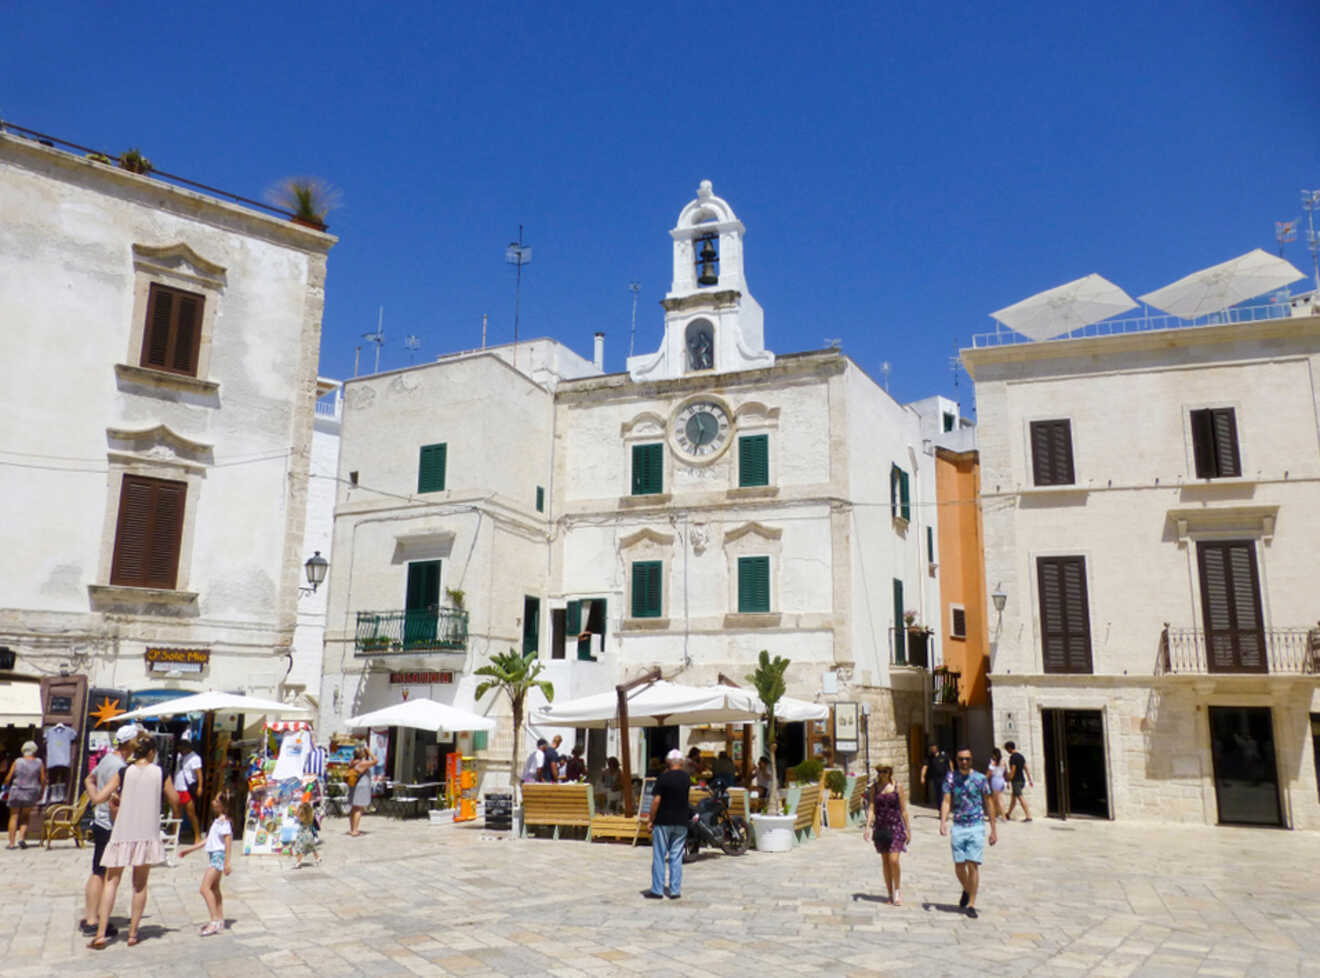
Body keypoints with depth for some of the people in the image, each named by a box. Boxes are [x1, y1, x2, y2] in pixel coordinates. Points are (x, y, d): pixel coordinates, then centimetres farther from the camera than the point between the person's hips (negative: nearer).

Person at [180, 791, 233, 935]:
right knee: (214, 888, 14)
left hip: (219, 855, -11)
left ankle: (215, 920, -14)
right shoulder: (217, 820, 15)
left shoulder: (224, 821, -16)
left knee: (205, 888, -14)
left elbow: (228, 841, -20)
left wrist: (227, 862, -24)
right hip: (213, 856, 11)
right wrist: (189, 850, 25)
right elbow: (207, 840, 23)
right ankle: (220, 920, 21)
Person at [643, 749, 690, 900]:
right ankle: (675, 890, 9)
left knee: (659, 857, 5)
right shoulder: (686, 778, 4)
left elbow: (656, 800, -13)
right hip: (681, 822, 4)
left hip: (663, 822, -4)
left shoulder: (663, 778, -11)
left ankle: (657, 890, 8)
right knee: (676, 858, 8)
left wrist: (651, 819, -4)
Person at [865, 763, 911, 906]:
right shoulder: (874, 788, 5)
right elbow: (872, 808, 5)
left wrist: (908, 830, 4)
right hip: (880, 828, 3)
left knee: (893, 860, -13)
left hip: (895, 826, -3)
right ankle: (890, 894, 19)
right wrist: (868, 826, -5)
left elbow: (904, 810, 3)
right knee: (885, 862, 8)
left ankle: (897, 891, 7)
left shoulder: (897, 788, -1)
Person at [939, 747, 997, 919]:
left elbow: (988, 805, 7)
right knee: (959, 866, 3)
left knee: (973, 865, -8)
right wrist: (943, 822, -17)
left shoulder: (980, 779, 2)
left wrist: (993, 830, 7)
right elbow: (946, 802, -1)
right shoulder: (951, 778, 4)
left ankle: (971, 904, 3)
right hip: (958, 827, 1)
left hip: (977, 827, -1)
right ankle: (967, 890, 33)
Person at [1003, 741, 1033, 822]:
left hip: (1016, 781, -9)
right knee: (1013, 797, 17)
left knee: (1021, 798, -7)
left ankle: (1028, 816, -9)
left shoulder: (1012, 757, -15)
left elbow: (1013, 771, -18)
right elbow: (1026, 769, 15)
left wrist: (1009, 782, -12)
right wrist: (1030, 780, 19)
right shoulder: (1021, 756, 11)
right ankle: (1008, 815, 27)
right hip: (1022, 780, 9)